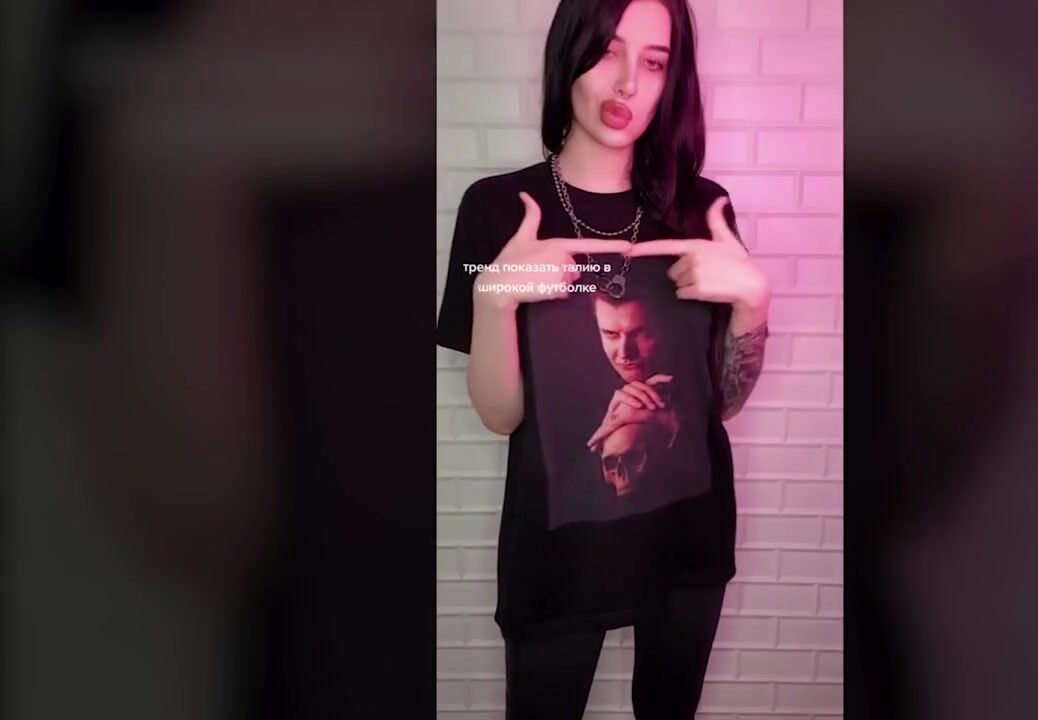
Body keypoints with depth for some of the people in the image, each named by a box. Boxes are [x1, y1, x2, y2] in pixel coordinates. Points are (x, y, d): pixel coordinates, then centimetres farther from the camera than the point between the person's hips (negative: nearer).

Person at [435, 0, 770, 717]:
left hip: (687, 524, 3)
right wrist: (495, 296, -27)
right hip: (558, 537, -2)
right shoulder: (498, 206, -10)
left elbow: (725, 400, 0)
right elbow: (500, 414, -10)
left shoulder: (701, 204, -3)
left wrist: (751, 299, -18)